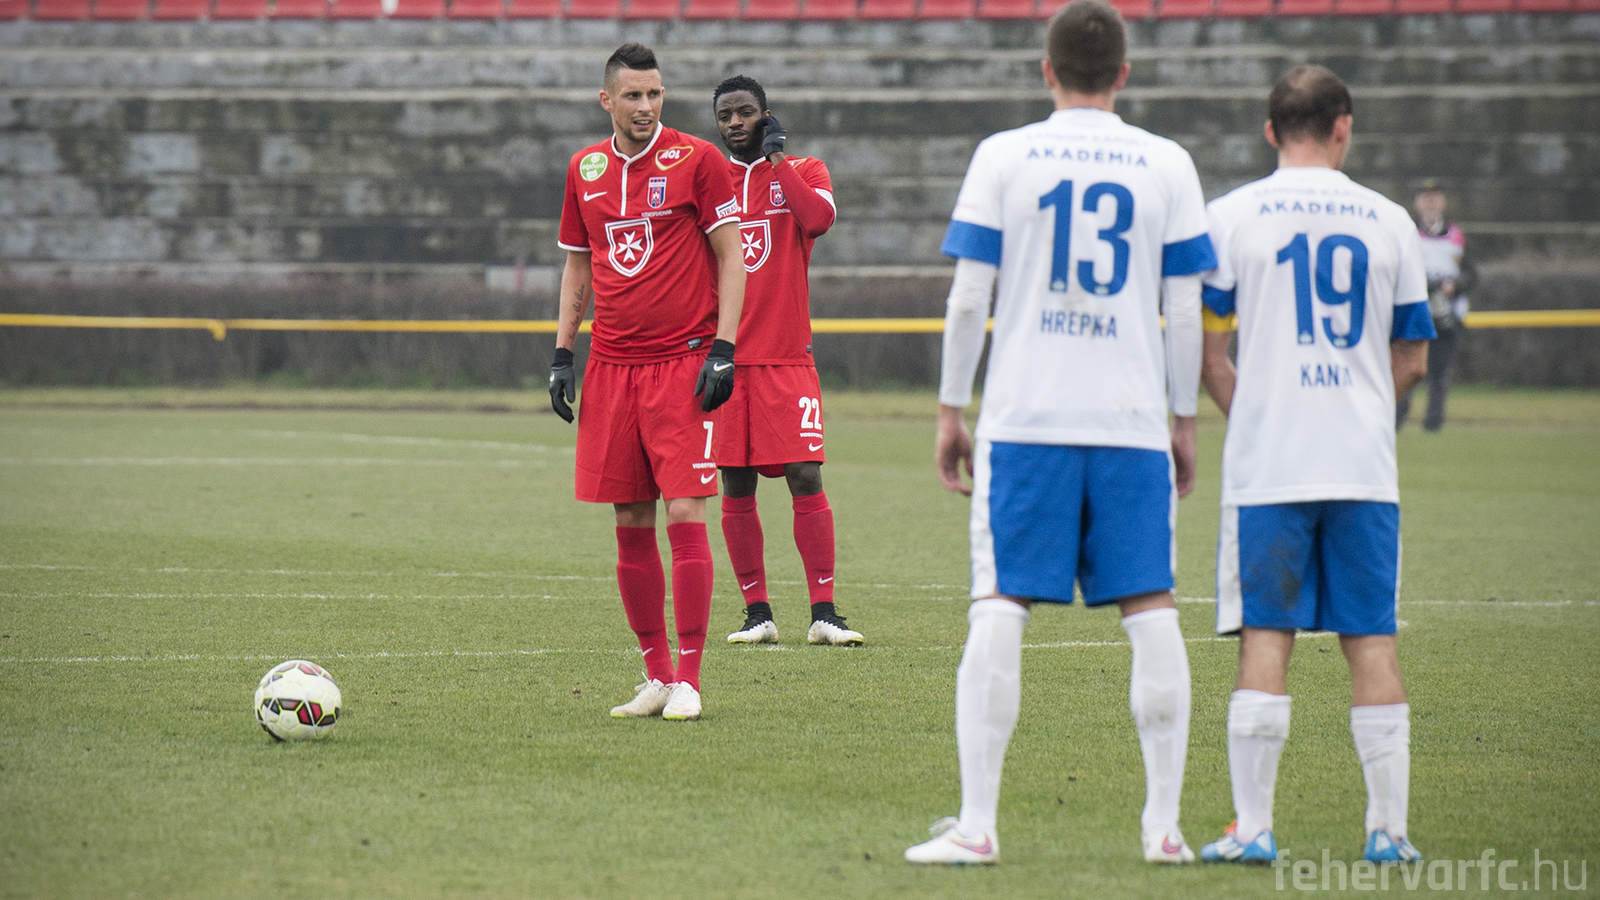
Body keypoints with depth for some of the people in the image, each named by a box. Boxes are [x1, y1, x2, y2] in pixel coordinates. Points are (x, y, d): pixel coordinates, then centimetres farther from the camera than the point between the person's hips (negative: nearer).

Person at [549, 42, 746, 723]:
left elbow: (730, 256, -2)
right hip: (611, 366, 5)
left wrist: (723, 347, -10)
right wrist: (562, 352, 12)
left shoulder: (696, 159, -2)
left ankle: (687, 679, -6)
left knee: (685, 515, -10)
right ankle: (656, 674, 13)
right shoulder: (585, 169, 11)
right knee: (630, 526, 4)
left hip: (683, 361, -4)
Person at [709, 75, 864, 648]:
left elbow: (819, 218, -16)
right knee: (736, 486, 2)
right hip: (724, 358, 2)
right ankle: (757, 614, 9)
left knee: (805, 478, -8)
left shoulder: (803, 171, 6)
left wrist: (777, 158, -10)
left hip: (787, 358, -2)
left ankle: (824, 612, -4)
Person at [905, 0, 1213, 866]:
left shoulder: (1003, 158, 2)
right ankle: (1164, 824, 5)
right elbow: (1184, 311, 5)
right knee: (1151, 612, 5)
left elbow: (968, 298, 0)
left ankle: (976, 823, -5)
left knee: (999, 613, -1)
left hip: (1023, 417, -1)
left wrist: (951, 409, 8)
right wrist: (1184, 421, 15)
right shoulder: (1167, 165, 5)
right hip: (1133, 423, 1)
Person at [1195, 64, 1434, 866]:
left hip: (1266, 467, -2)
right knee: (1372, 641, 5)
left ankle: (1252, 826, -3)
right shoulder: (1387, 221, 7)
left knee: (1265, 638, 0)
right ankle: (1388, 827, 5)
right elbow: (1410, 359, 12)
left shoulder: (1233, 215, 0)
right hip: (1365, 467, 2)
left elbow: (1205, 348, 1)